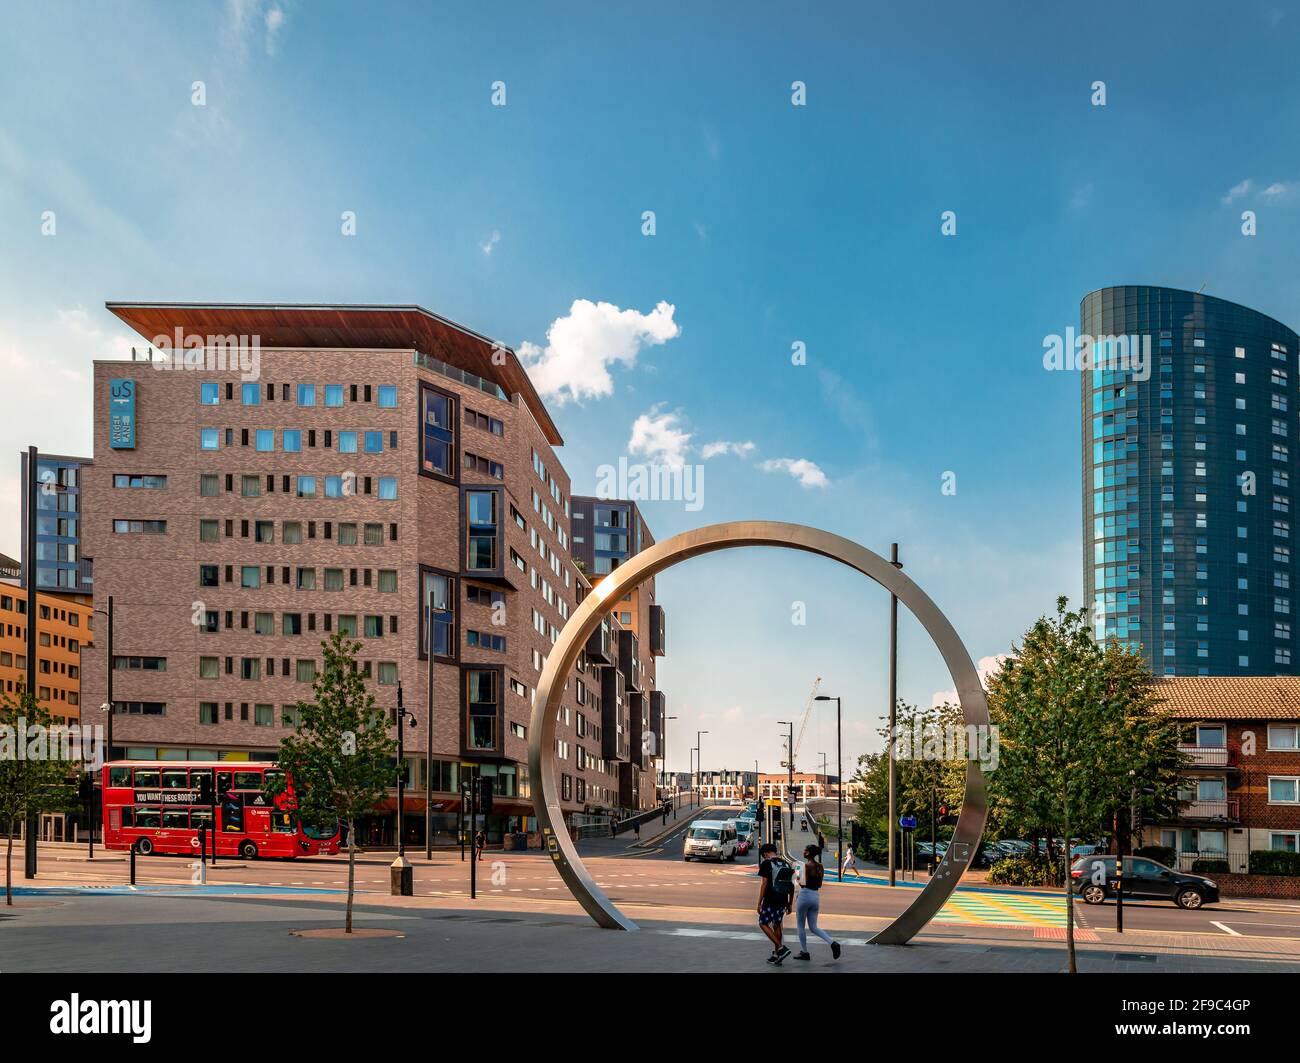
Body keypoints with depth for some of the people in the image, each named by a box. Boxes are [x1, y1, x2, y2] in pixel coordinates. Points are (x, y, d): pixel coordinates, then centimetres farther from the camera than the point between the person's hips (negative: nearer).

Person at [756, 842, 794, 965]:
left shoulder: (766, 864, -9)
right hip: (782, 901, 7)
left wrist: (759, 903, -10)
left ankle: (781, 948, -8)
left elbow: (763, 884, -14)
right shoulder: (786, 865, 11)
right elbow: (792, 886, 13)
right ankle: (776, 955, 20)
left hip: (770, 901, -7)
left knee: (763, 924, 6)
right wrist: (789, 904, 20)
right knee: (777, 925, 17)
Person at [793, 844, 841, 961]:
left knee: (800, 925, 11)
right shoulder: (820, 866, 7)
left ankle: (804, 952, 15)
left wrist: (798, 878, 1)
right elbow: (820, 884, 10)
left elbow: (803, 883, -17)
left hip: (805, 895, -6)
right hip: (816, 896, 6)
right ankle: (832, 942, -7)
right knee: (813, 927, 13)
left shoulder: (805, 865, -13)